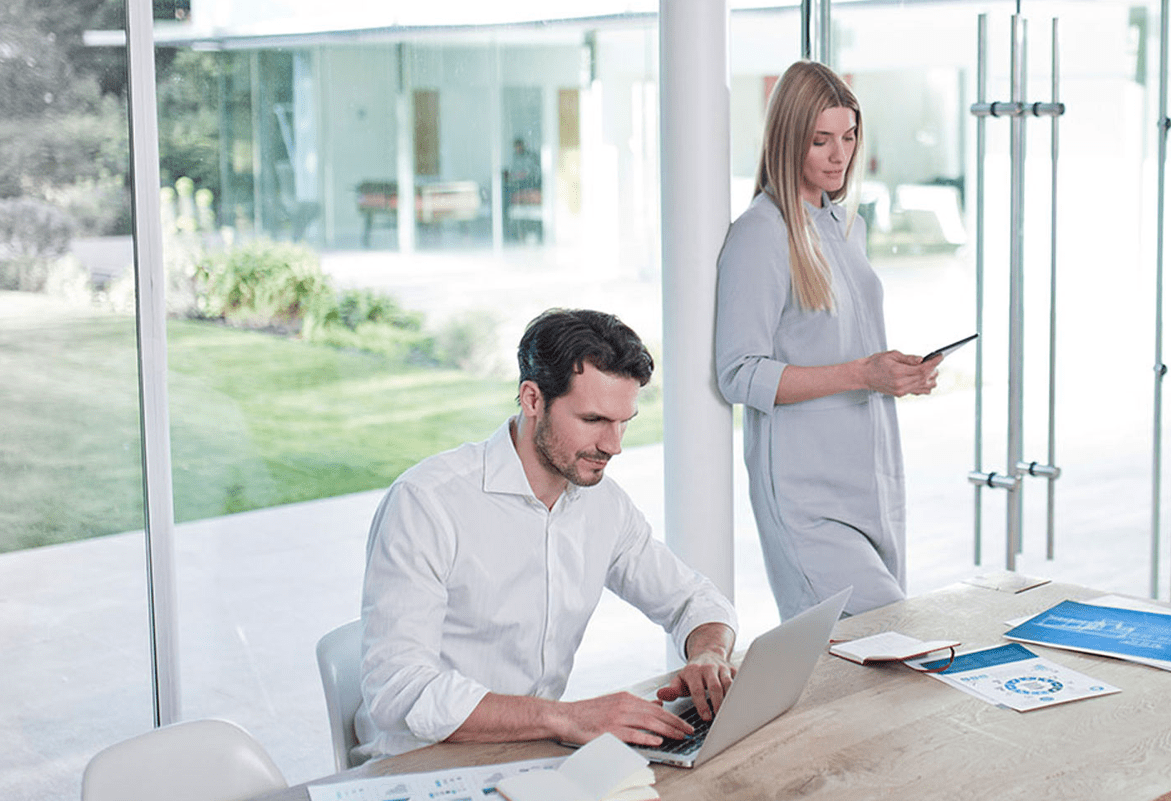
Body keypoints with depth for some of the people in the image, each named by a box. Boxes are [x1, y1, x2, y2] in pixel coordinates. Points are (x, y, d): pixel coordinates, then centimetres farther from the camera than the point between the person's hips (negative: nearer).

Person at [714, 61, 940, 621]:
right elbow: (740, 376, -15)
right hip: (805, 491, -8)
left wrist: (902, 374, 5)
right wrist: (860, 374, -22)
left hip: (872, 479, 8)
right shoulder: (758, 235, -10)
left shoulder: (848, 227, 16)